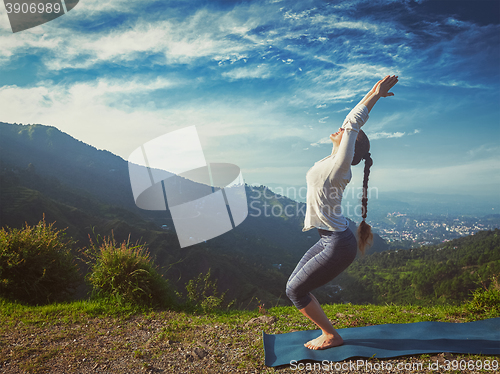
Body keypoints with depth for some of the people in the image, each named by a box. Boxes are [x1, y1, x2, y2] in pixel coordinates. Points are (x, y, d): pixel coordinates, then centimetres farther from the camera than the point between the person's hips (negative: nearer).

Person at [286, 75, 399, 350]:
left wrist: (374, 95, -12)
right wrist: (372, 95, 16)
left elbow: (353, 124, -19)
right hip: (329, 240, 9)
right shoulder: (334, 160, 7)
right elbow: (352, 121, 13)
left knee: (295, 291, 0)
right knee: (294, 286, 13)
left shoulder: (340, 165, -17)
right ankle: (328, 332, 25)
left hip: (338, 245, -9)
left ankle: (331, 336, 16)